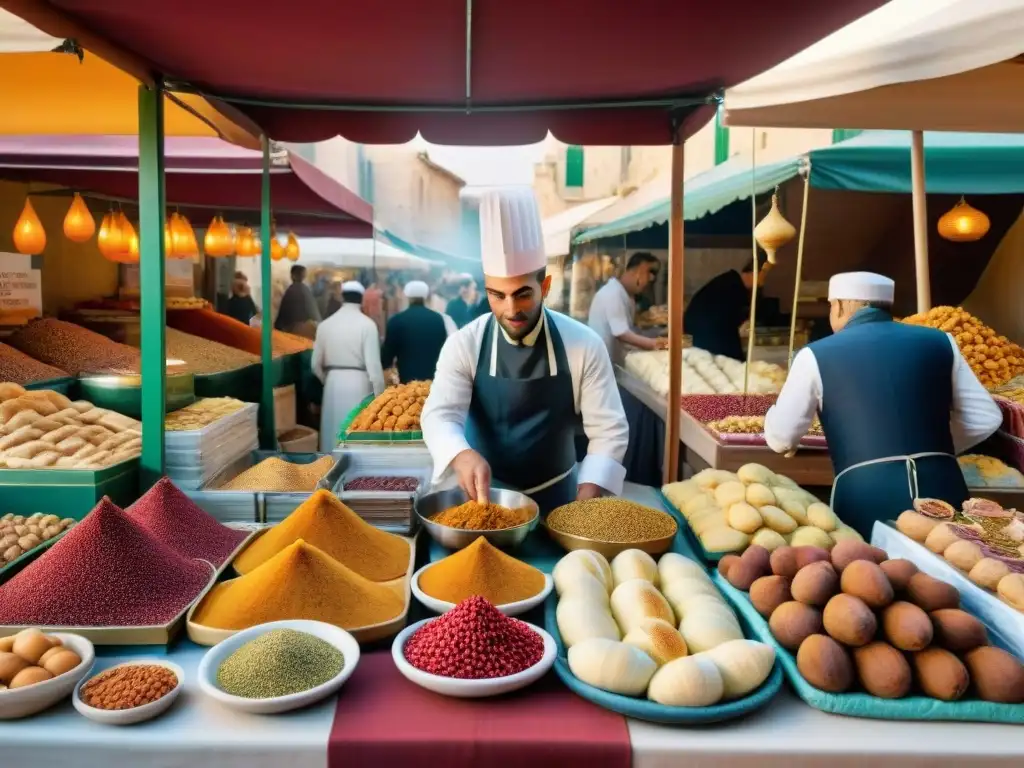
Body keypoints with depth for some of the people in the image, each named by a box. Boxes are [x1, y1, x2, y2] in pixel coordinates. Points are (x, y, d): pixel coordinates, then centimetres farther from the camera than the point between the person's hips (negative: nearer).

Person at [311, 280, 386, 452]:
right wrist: (379, 394, -6)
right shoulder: (367, 324, -8)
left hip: (333, 384, 4)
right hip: (358, 383, -4)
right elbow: (373, 363, -13)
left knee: (334, 431, 11)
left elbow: (316, 364, 7)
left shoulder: (325, 324, 4)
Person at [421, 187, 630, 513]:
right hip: (483, 495, 0)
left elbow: (609, 429, -12)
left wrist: (585, 505, -25)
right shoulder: (464, 345, -12)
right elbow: (439, 415, -20)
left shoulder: (584, 345, -13)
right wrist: (462, 455, -43)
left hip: (555, 498, 0)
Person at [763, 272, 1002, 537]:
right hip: (942, 492, 4)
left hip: (865, 499, -3)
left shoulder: (816, 355, 2)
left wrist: (776, 408, 24)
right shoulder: (939, 342, 11)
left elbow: (780, 438, 3)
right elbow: (985, 418, 14)